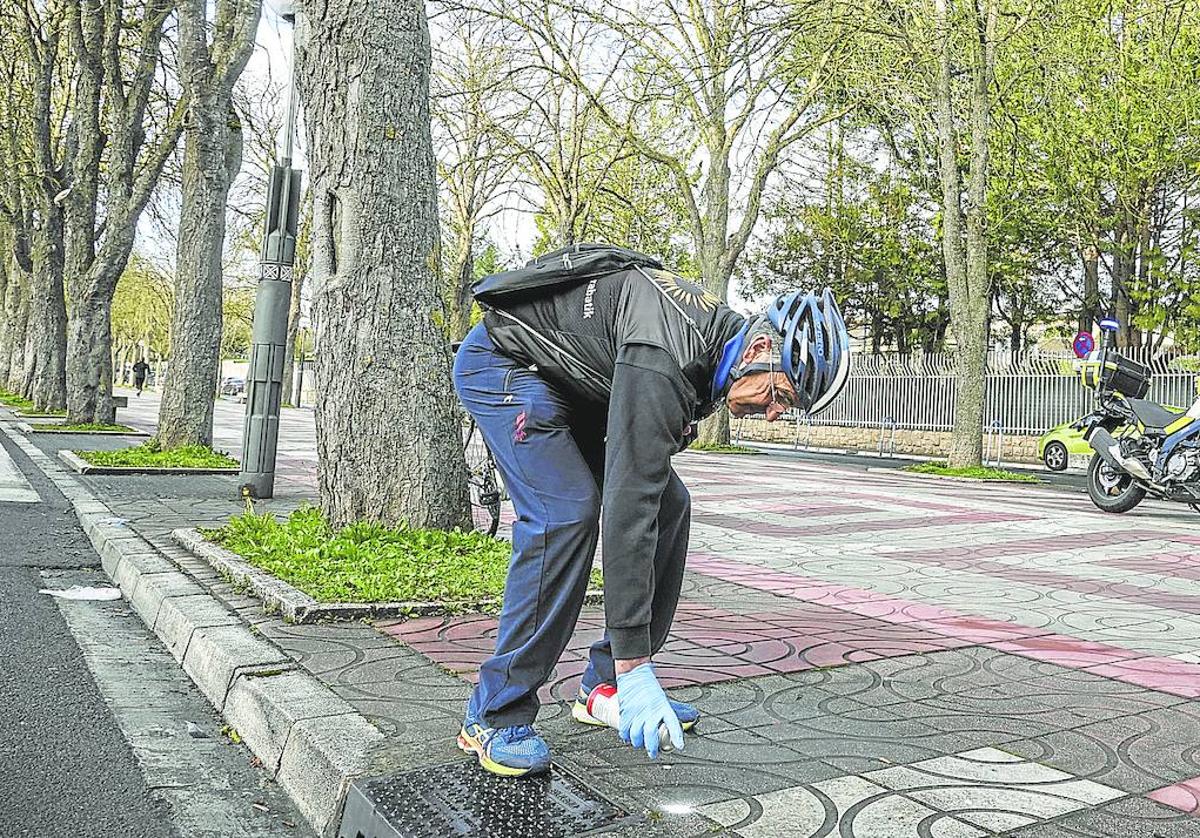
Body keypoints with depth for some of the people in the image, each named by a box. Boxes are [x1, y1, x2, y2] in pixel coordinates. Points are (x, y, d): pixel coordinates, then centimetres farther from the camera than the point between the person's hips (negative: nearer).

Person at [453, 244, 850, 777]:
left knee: (670, 505, 0)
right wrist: (635, 665, -38)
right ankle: (494, 717, -14)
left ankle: (605, 686, 8)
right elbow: (628, 504, -39)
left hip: (580, 386, 9)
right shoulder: (666, 357, -36)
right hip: (504, 364, -9)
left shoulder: (719, 339, -6)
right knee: (566, 512, -26)